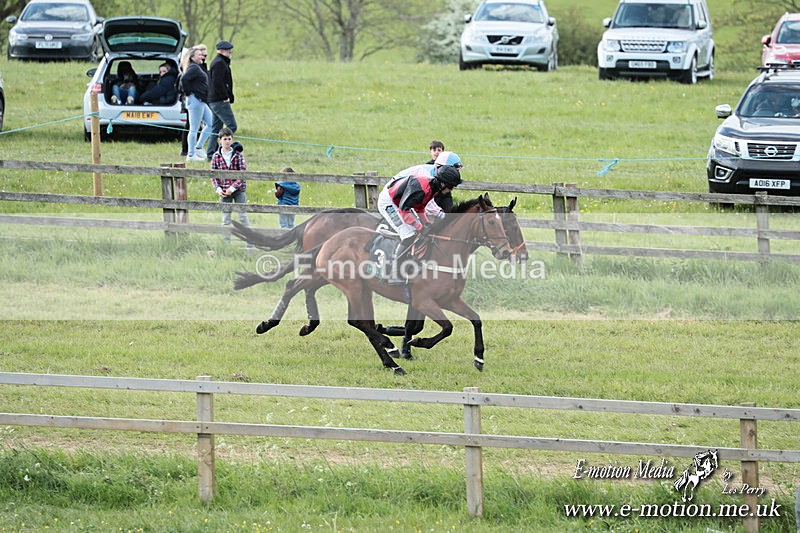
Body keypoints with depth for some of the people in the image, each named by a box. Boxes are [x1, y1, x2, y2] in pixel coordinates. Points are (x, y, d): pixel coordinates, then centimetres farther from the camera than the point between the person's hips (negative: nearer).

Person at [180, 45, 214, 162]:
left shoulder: (200, 67, 17)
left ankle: (198, 147, 19)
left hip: (202, 102, 10)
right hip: (195, 100, -10)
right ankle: (191, 155, 1)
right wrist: (188, 93, -17)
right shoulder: (193, 68, -13)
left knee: (211, 124, 14)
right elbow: (183, 79, -26)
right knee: (194, 129, -5)